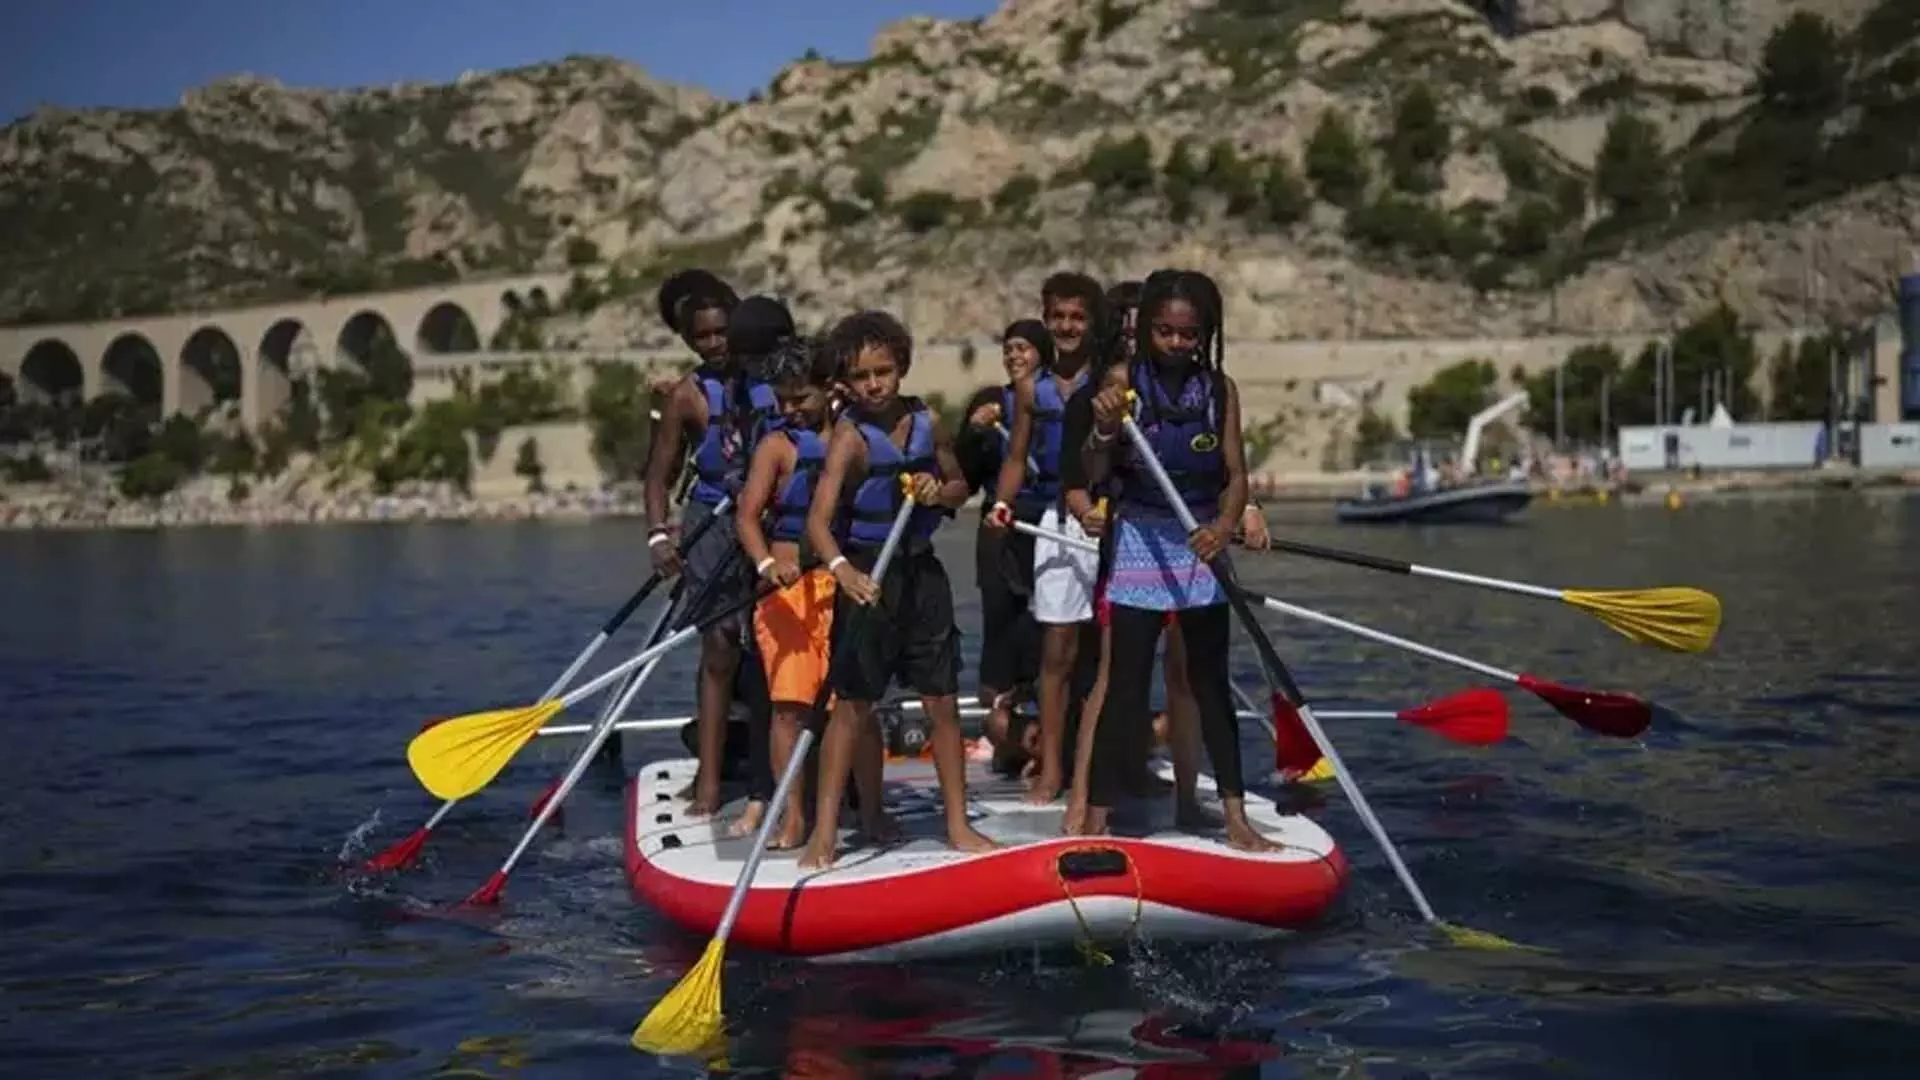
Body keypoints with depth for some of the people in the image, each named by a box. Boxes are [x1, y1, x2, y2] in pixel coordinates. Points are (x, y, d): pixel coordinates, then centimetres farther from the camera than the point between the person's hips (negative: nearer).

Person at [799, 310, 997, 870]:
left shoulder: (927, 422, 1)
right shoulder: (850, 436, -15)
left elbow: (960, 485, 17)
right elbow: (818, 519, -28)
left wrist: (939, 491, -7)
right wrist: (842, 569, -46)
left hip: (922, 570, 5)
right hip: (867, 574, -5)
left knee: (943, 702, 7)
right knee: (853, 705, -3)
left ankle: (958, 824, 16)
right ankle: (825, 829, 4)